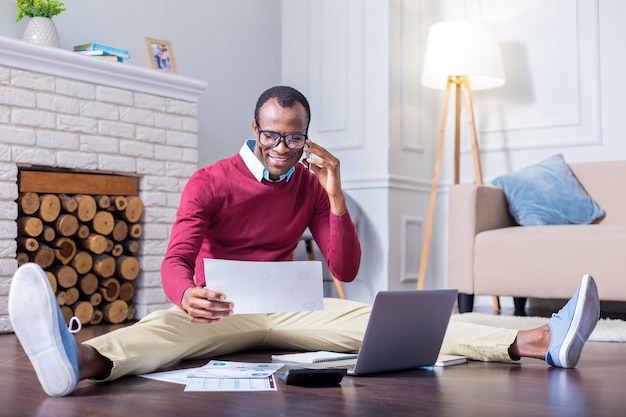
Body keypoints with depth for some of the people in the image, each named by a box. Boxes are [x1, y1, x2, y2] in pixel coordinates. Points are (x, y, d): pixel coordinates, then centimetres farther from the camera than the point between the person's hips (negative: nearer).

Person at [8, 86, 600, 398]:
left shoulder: (312, 185, 7)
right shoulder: (209, 183, -3)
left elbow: (346, 270, 1)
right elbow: (175, 260, -15)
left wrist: (335, 195, -13)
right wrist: (187, 296, -42)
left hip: (289, 309, 3)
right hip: (222, 311, -2)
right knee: (167, 325, -37)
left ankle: (534, 342, -36)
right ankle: (82, 360, -72)